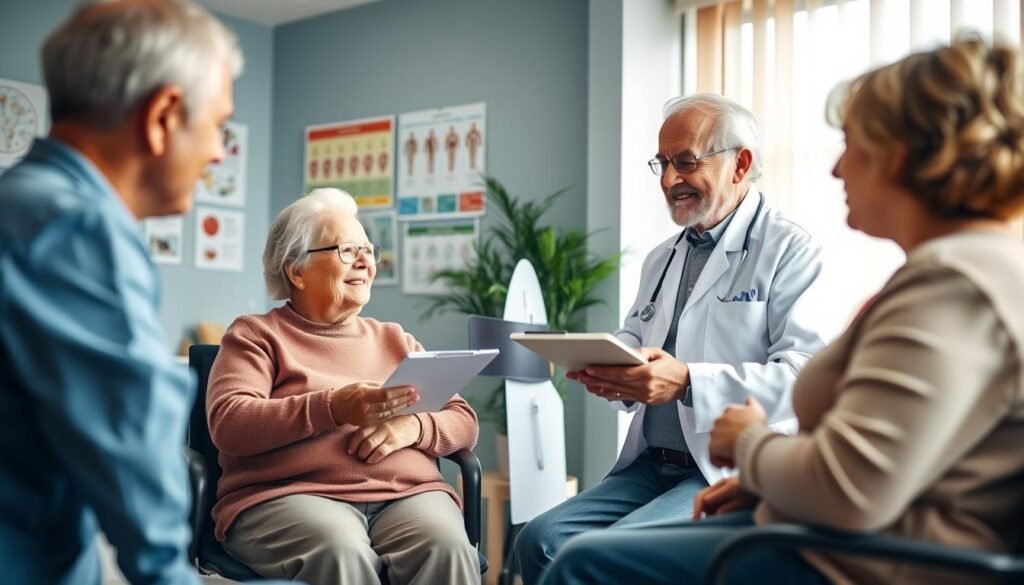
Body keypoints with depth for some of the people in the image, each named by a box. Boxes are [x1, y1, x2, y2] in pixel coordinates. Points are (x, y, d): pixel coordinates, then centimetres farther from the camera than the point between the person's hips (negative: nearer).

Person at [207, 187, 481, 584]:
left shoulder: (396, 340, 24)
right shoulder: (256, 335, 11)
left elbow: (463, 421, 17)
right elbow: (228, 423, -6)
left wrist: (412, 426, -7)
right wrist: (334, 408, -20)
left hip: (407, 495, 3)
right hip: (291, 496, -3)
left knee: (447, 547, -29)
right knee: (341, 553, -36)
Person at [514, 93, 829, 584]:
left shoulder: (790, 251, -5)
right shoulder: (661, 259, 19)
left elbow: (803, 374, -16)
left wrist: (687, 382, -27)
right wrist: (607, 370, -5)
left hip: (735, 471, -6)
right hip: (650, 465, 7)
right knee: (541, 539, -12)